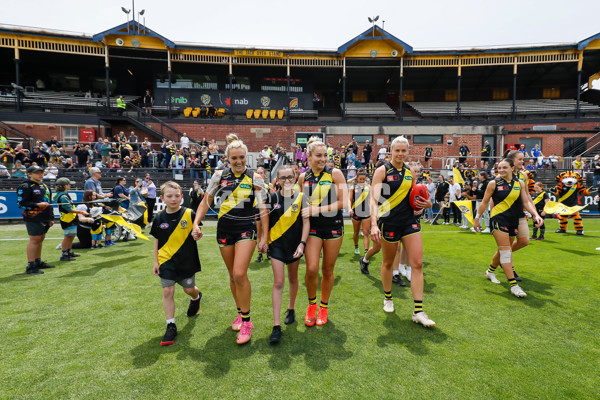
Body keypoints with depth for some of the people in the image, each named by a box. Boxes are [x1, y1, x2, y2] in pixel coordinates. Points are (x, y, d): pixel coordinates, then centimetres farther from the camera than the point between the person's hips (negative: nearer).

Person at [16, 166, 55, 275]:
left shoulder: (44, 186, 19)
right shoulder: (25, 187, -6)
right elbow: (21, 203, -12)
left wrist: (51, 218, 21)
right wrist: (37, 205, -22)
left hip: (45, 218, 8)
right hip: (34, 218, -8)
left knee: (41, 239, 14)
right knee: (34, 240, -8)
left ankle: (38, 262, 25)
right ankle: (30, 266, -2)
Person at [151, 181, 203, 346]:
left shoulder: (189, 214, -8)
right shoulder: (159, 218, 0)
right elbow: (157, 241, 8)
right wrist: (156, 262, 7)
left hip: (187, 260, -1)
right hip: (166, 261, 1)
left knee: (189, 289, 11)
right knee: (167, 291, -2)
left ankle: (196, 297, 49)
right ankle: (171, 326, 11)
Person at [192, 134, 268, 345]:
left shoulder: (254, 179, -2)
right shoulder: (219, 176, 4)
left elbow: (263, 208, -2)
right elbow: (206, 201, 9)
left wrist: (264, 237, -5)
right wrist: (196, 223, -4)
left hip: (246, 228, -3)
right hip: (224, 228, 3)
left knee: (240, 274, -16)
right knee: (233, 275, 12)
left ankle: (246, 321, -1)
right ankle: (240, 313, 31)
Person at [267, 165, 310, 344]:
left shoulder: (300, 196, -4)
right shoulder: (272, 197, -3)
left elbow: (306, 221, -4)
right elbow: (266, 221, 5)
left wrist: (302, 243, -11)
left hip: (294, 244, 1)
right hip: (277, 244, -1)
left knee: (293, 279, 18)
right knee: (278, 282, -6)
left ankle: (291, 309, 42)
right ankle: (276, 326, -2)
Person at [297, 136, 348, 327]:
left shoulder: (335, 173, -6)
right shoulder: (303, 178, 4)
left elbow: (343, 202, -11)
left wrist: (318, 209, -16)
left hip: (333, 226, -1)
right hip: (312, 227, 1)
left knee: (328, 270, 8)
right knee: (312, 269, -11)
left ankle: (324, 307, 30)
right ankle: (312, 304, 17)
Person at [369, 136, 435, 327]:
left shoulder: (410, 173, 11)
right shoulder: (382, 171, -6)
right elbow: (374, 199, -15)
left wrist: (425, 204, 2)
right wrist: (374, 224, -27)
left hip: (410, 221, 5)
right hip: (389, 221, -4)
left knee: (417, 263, -3)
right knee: (388, 262, 11)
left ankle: (418, 311, 3)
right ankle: (388, 298, 35)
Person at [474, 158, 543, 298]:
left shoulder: (520, 183, 6)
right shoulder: (494, 183, -3)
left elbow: (526, 202, 5)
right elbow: (484, 202, 2)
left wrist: (535, 214, -11)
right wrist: (477, 218, 3)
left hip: (513, 221, 5)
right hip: (498, 219, -5)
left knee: (504, 250, 15)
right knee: (506, 251, -12)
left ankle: (490, 271, 38)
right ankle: (513, 285, -11)